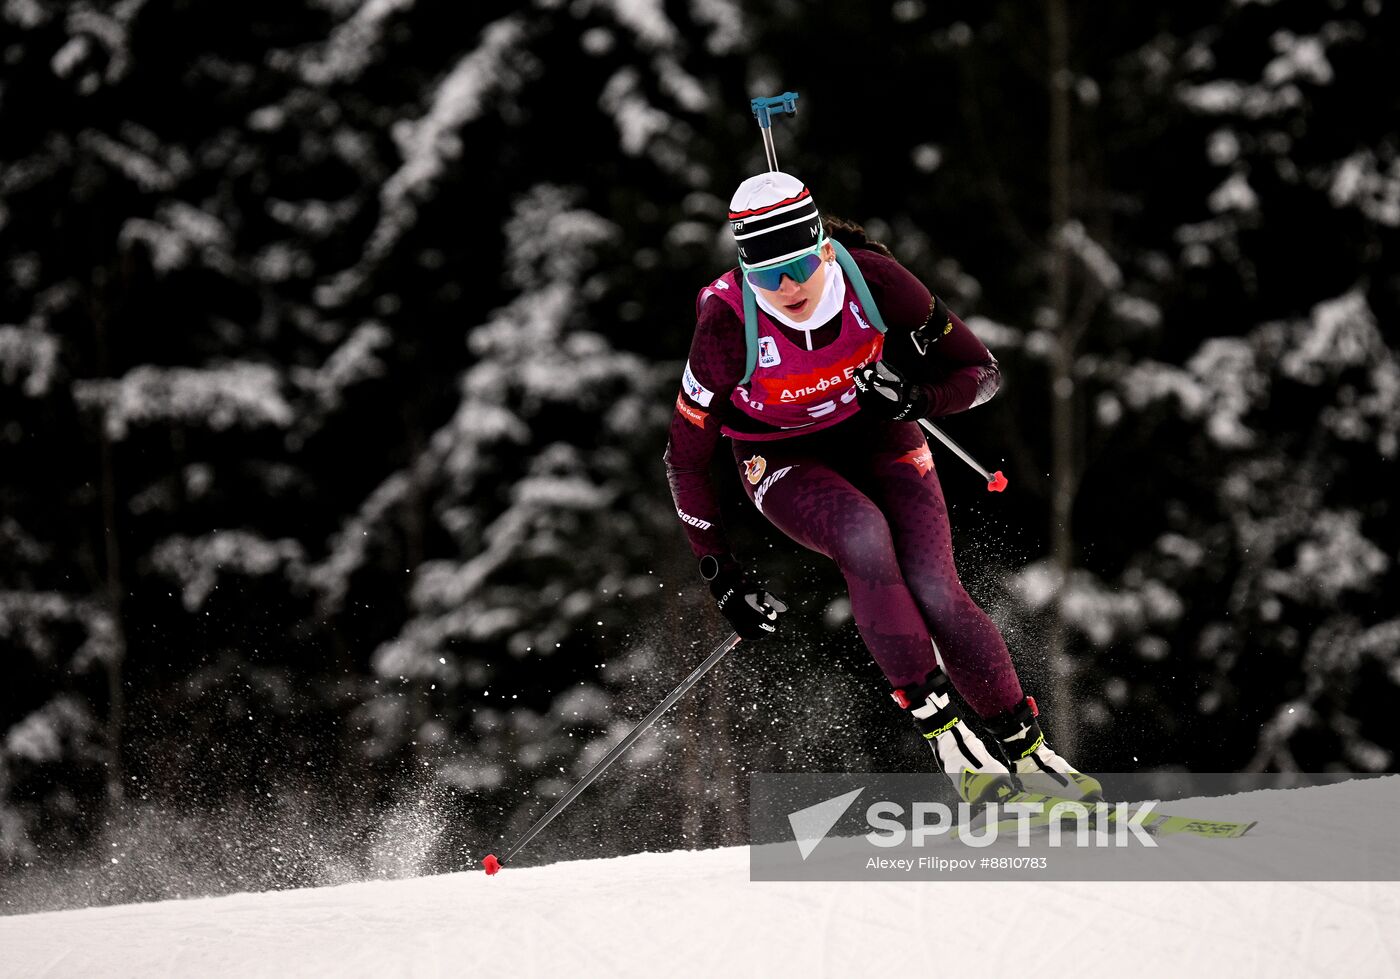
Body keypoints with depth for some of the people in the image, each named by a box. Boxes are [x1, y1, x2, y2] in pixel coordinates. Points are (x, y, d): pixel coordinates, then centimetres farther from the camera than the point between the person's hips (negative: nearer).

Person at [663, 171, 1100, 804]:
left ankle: (1023, 749, -1)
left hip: (878, 438, 1)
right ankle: (943, 735, -27)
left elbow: (980, 372, -13)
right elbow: (686, 457, -15)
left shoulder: (872, 278, -25)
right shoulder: (729, 323, -27)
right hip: (785, 462, -1)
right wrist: (720, 575, -16)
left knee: (934, 592, -19)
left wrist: (917, 399, -34)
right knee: (863, 534, -34)